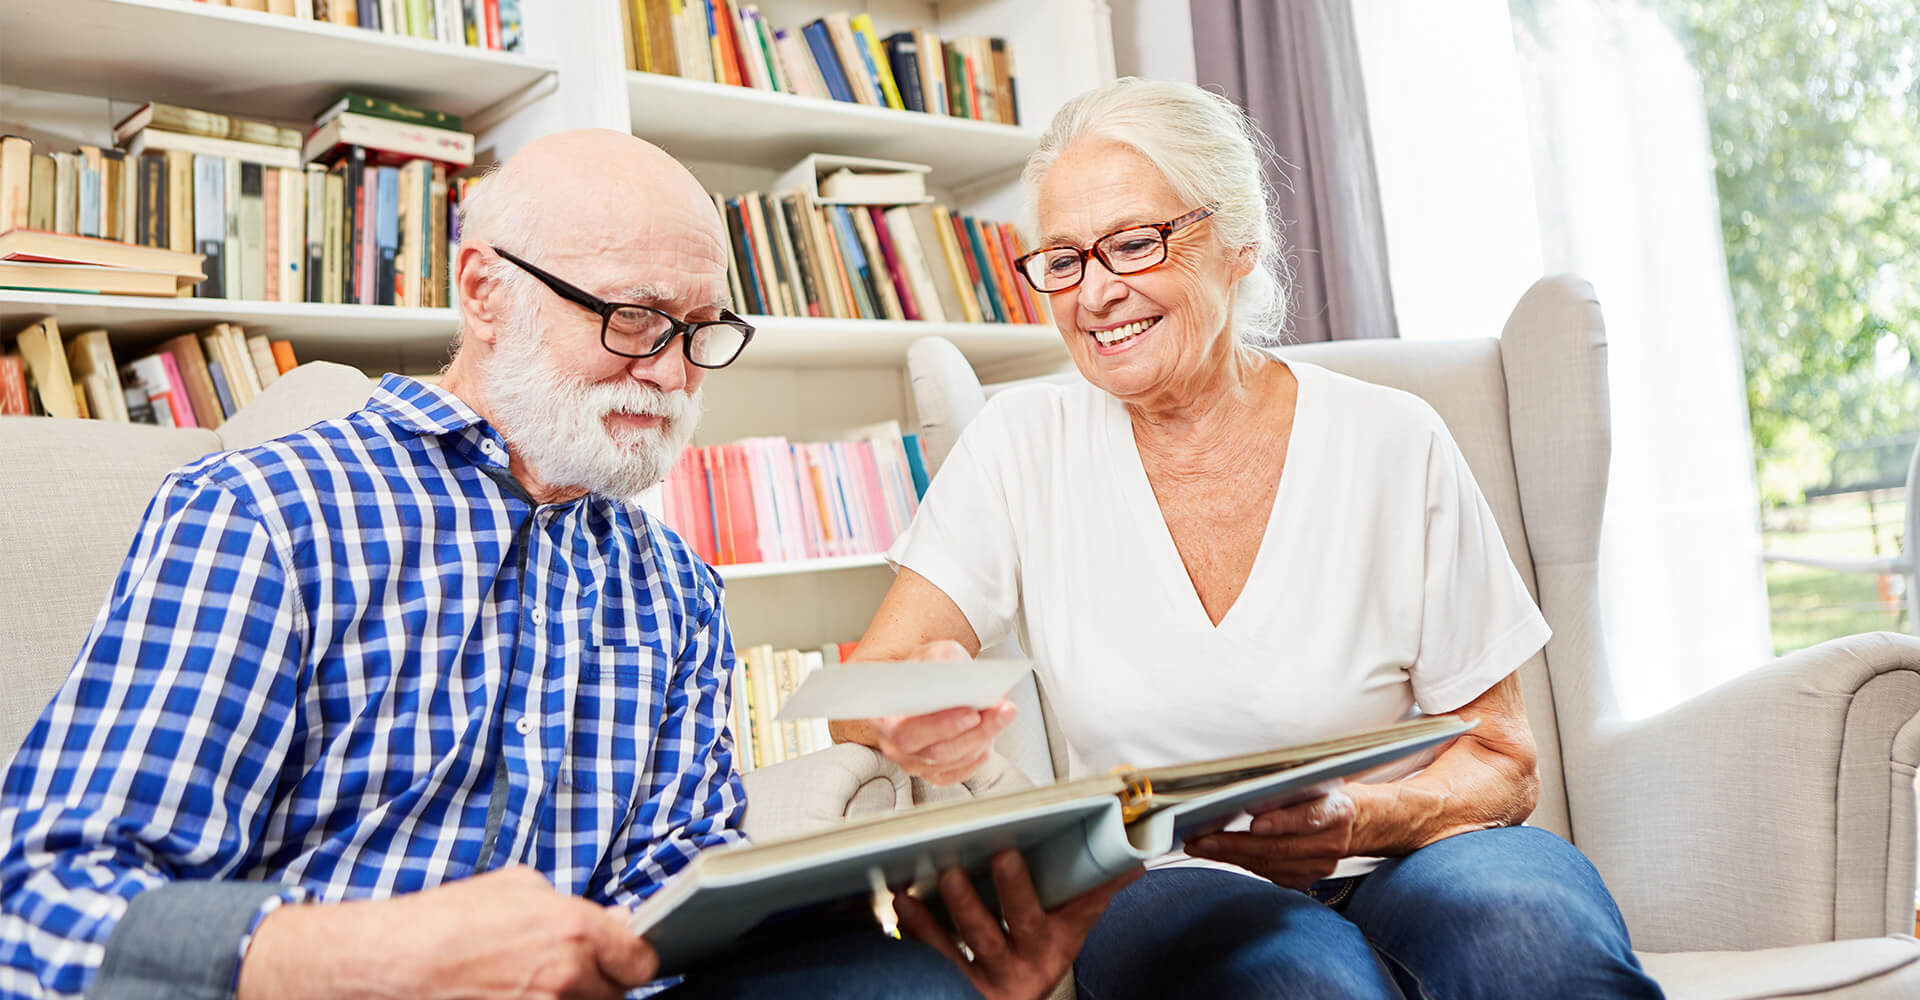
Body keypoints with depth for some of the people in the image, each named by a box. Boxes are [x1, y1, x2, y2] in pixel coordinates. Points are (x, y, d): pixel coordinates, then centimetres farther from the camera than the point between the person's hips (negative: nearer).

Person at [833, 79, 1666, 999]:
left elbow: (1500, 761, 1)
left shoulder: (1392, 446, -4)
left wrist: (1359, 822, -21)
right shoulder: (1022, 447, 0)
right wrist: (908, 720, -31)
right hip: (1163, 889, 0)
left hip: (1390, 871, 1)